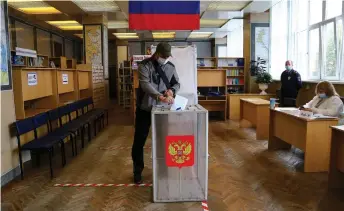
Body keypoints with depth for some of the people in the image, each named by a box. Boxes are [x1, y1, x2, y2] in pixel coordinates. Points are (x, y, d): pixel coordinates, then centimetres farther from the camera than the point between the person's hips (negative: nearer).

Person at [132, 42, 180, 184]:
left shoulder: (170, 67, 3)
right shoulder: (145, 65, -11)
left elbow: (177, 83, 11)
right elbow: (145, 84, -26)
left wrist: (172, 90, -14)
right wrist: (160, 96, -41)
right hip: (144, 109, -3)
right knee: (139, 141, 5)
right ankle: (137, 171, 21)